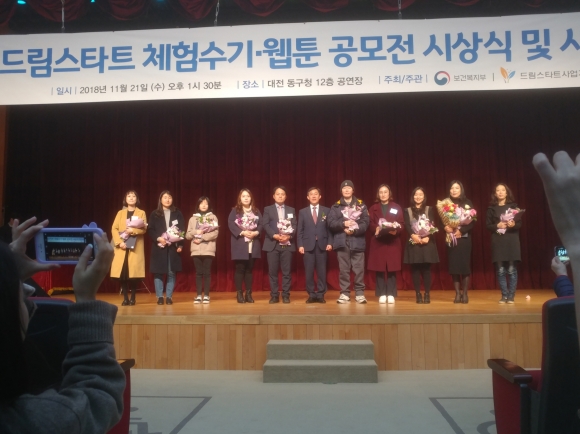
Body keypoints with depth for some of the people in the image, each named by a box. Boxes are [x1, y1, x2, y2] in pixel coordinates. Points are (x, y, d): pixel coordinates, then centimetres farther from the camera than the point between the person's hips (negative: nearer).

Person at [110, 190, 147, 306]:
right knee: (122, 273, -5)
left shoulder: (141, 213, 11)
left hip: (136, 247, -1)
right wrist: (119, 242, -10)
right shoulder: (120, 213, 15)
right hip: (122, 247, 1)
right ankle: (125, 298, 4)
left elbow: (144, 229, 0)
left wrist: (133, 230, -18)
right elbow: (114, 229, 5)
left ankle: (132, 298, 4)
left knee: (134, 273, -6)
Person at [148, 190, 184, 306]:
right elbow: (150, 230, 1)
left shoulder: (177, 214, 8)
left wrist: (180, 245, -5)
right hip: (159, 247, 0)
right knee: (158, 272, 0)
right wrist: (158, 238, -16)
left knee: (171, 272, 0)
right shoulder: (154, 214, 6)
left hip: (173, 247, 0)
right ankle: (159, 297, 8)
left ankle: (169, 296, 7)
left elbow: (182, 230, 5)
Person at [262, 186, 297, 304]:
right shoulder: (268, 209, 10)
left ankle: (286, 295, 7)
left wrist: (289, 236, -13)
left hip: (287, 244, 1)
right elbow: (265, 225, -1)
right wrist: (275, 235, -16)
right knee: (273, 271, -1)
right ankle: (274, 295, 6)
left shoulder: (291, 210, 14)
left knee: (287, 271, 1)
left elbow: (294, 226, 5)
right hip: (272, 244, -1)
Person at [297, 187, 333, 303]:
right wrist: (300, 245, -4)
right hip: (308, 245, 0)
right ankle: (311, 295, 9)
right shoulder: (302, 212, 9)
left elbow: (330, 228, 6)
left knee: (321, 271, 1)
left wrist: (330, 243, -5)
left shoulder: (327, 211, 8)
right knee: (309, 271, 1)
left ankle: (320, 295, 9)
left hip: (322, 245, 0)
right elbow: (300, 231, 5)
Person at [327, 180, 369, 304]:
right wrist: (343, 224, -15)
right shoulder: (336, 206, 11)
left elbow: (365, 223, 0)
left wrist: (354, 230, -14)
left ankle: (360, 293, 8)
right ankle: (344, 293, 11)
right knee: (343, 269, 4)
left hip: (357, 241, 0)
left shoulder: (361, 205, 9)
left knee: (359, 269, -1)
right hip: (342, 242, 1)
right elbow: (331, 223, 0)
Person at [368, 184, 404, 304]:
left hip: (393, 241, 0)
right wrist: (376, 229, -19)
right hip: (378, 241, 0)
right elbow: (370, 223, 2)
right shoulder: (373, 208, 11)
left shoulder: (396, 207, 10)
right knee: (379, 268, -2)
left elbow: (401, 223, 3)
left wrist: (396, 230, -17)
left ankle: (391, 294, 4)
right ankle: (382, 294, 4)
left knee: (392, 269, -1)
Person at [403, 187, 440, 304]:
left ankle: (427, 294, 6)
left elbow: (432, 225, -1)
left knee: (426, 268, -1)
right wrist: (413, 235, -22)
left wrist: (427, 237, -19)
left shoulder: (429, 209, 10)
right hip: (413, 243, 0)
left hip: (427, 242, 0)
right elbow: (407, 226, -3)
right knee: (415, 268, -1)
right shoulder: (408, 211, 10)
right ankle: (418, 294, 5)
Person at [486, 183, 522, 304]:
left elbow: (520, 223, 3)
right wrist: (497, 226, -13)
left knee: (512, 270, -2)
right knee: (500, 271, 0)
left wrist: (513, 224, -18)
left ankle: (511, 296, 7)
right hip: (498, 242, 1)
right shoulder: (491, 208, 7)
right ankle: (504, 295, 10)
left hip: (512, 241, -1)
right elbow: (488, 225, 5)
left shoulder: (513, 206, 5)